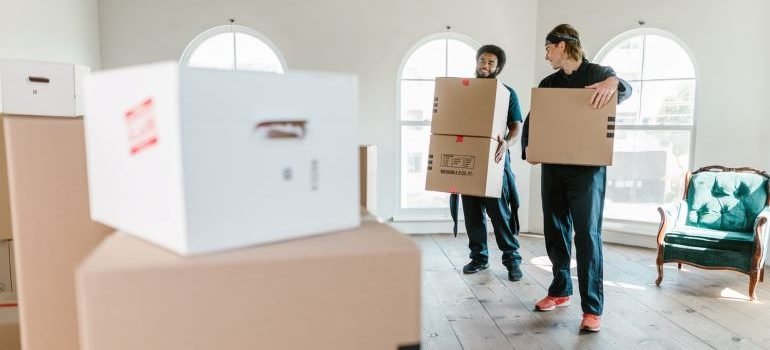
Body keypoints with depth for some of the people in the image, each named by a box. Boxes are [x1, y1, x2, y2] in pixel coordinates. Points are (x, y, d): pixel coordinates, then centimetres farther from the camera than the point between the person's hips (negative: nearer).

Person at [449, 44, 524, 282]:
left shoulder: (507, 93, 4)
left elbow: (517, 126, -2)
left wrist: (507, 143, -24)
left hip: (493, 160, -3)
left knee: (500, 211, -5)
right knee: (472, 211, 7)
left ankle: (512, 258, 7)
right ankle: (479, 256, 19)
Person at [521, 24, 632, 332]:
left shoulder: (597, 73, 3)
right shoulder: (548, 83, 15)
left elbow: (625, 90, -12)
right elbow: (531, 120, 12)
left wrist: (613, 82, -36)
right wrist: (527, 148, -6)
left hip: (587, 169, -5)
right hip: (552, 167, 5)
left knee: (587, 235, -6)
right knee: (555, 232, 10)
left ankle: (592, 308, 1)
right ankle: (560, 291, 27)